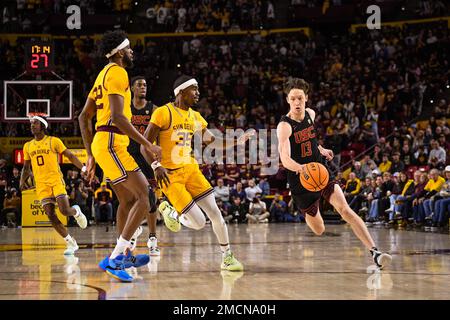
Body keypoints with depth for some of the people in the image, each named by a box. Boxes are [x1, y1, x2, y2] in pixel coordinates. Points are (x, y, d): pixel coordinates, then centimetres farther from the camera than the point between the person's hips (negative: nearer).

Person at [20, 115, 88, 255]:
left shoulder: (54, 141, 1)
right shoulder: (28, 146, 13)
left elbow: (70, 156, 0)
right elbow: (26, 167, 22)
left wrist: (83, 168, -13)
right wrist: (22, 182, 5)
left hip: (56, 180, -4)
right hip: (41, 184, 4)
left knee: (65, 211, -16)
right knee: (51, 216, -6)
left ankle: (76, 211, 22)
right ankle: (70, 243, 5)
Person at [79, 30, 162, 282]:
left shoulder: (104, 74, 21)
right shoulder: (117, 73, -9)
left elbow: (84, 117, 22)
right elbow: (117, 116, -21)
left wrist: (91, 155, 23)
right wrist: (147, 144, -20)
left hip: (101, 144, 10)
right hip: (112, 144, -10)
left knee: (128, 200, 19)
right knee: (144, 197, -13)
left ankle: (125, 254, 29)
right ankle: (115, 258, -17)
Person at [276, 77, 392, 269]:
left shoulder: (310, 114, 1)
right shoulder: (285, 126, -19)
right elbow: (285, 158, -36)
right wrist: (299, 167, -55)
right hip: (300, 181, -4)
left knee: (345, 210, -19)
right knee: (319, 231, 9)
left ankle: (374, 252, -26)